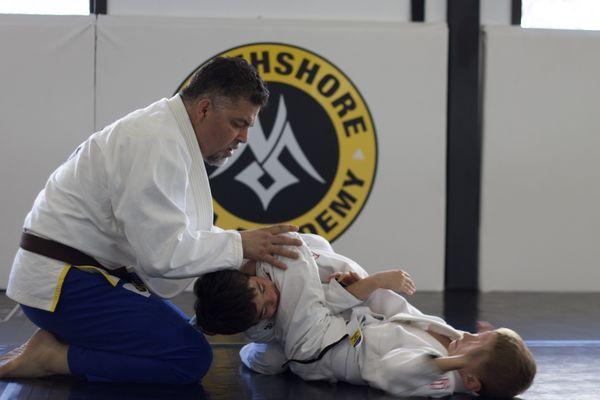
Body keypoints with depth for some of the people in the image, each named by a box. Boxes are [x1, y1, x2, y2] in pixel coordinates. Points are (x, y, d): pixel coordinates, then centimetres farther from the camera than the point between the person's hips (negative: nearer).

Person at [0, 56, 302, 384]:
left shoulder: (175, 134, 12)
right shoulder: (157, 144, -21)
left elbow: (181, 230, 16)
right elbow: (163, 251, -25)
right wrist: (239, 245, -18)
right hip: (60, 284, -11)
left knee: (177, 332, 20)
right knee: (190, 359, -16)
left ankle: (58, 341, 11)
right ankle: (49, 356, -9)